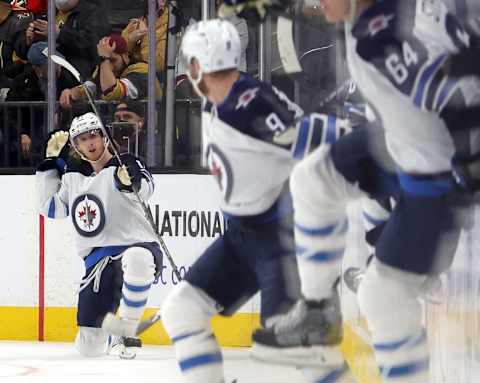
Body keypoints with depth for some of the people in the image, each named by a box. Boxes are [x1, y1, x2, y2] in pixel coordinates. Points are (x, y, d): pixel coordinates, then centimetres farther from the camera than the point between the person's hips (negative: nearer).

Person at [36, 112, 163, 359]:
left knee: (137, 260, -46)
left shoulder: (125, 165, -2)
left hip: (136, 246, -5)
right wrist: (50, 163, 22)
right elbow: (50, 207, 26)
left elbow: (145, 189, -23)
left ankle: (125, 330, -26)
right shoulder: (73, 178, 15)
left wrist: (129, 182, -47)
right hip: (99, 259, 5)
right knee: (89, 347, -1)